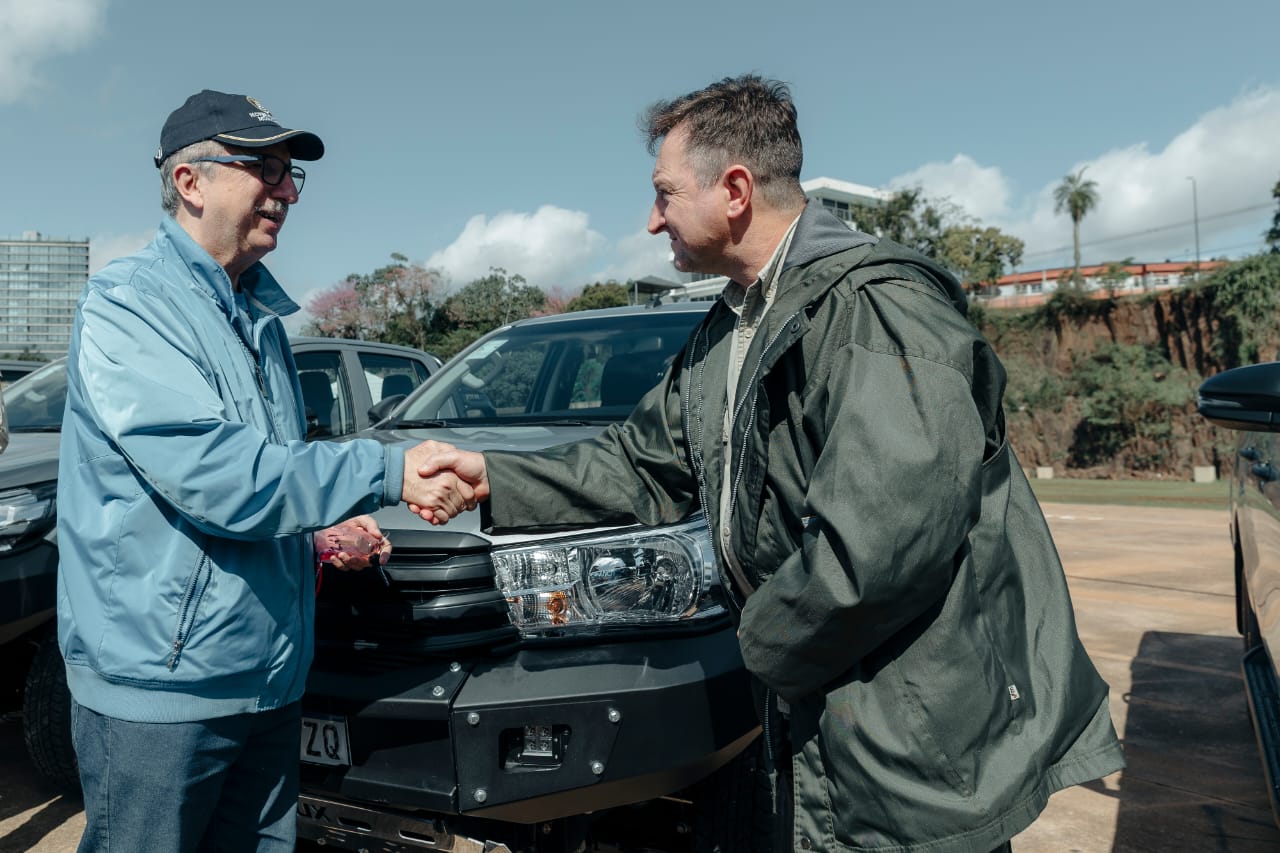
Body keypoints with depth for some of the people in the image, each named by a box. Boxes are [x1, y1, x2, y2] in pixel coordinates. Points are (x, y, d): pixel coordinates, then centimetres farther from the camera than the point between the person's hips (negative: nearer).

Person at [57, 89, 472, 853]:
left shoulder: (260, 315, 12)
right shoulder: (128, 304, -14)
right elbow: (210, 473, -26)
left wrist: (321, 531, 5)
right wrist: (388, 473, -28)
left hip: (269, 675, 7)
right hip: (160, 680, -7)